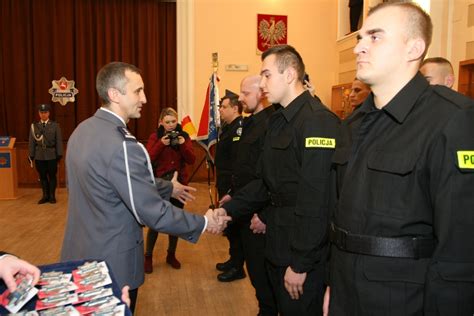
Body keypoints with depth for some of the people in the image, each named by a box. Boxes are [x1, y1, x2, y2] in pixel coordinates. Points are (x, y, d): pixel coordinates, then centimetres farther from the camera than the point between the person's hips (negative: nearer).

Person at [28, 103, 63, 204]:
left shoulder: (55, 125, 1)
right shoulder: (34, 126, 5)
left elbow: (59, 141, -1)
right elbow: (31, 142, 6)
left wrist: (59, 154, -5)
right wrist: (31, 155, 2)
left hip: (52, 156, -2)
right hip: (39, 156, 2)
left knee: (52, 175, 5)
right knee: (42, 176, 8)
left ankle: (52, 196, 16)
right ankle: (45, 195, 19)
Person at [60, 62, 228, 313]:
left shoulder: (84, 129, 0)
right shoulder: (122, 145, -29)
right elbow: (153, 213, -25)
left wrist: (168, 187, 20)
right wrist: (203, 223, -12)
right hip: (111, 262, -8)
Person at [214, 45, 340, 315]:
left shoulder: (318, 120, -21)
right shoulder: (278, 120, 11)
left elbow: (317, 199, -25)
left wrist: (300, 264, -22)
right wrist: (229, 209, 4)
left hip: (305, 253, -9)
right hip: (278, 245, 9)